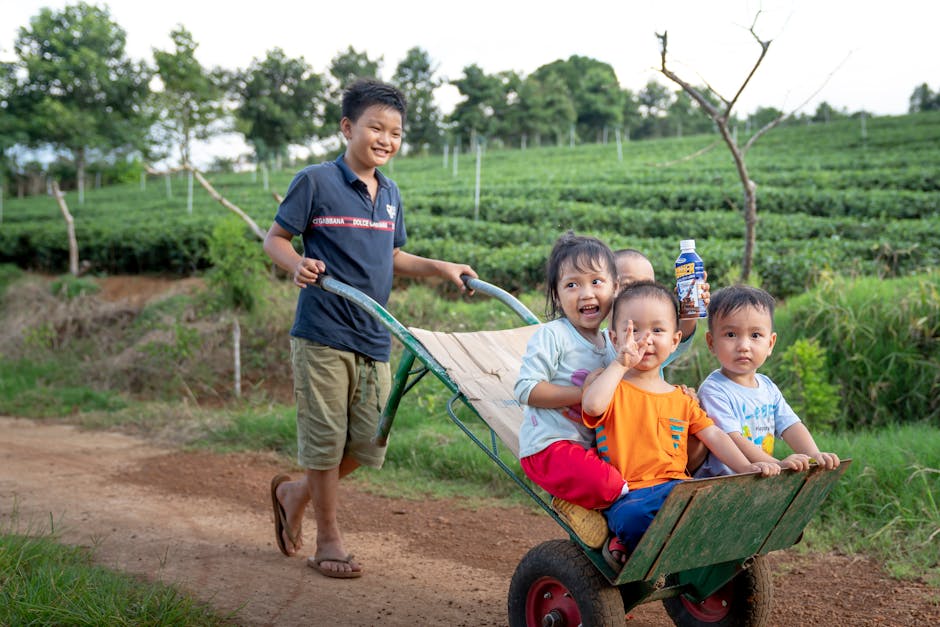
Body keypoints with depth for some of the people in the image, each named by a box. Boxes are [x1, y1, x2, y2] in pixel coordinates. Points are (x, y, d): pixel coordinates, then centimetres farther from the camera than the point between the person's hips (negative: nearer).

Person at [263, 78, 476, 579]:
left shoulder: (390, 194, 13)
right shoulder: (316, 182, -6)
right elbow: (275, 239, -4)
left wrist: (440, 268, 11)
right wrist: (299, 265, -24)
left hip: (374, 339, 6)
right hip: (323, 334, -6)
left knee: (367, 443, 9)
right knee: (325, 438, 2)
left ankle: (294, 493, 32)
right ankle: (328, 540, 17)